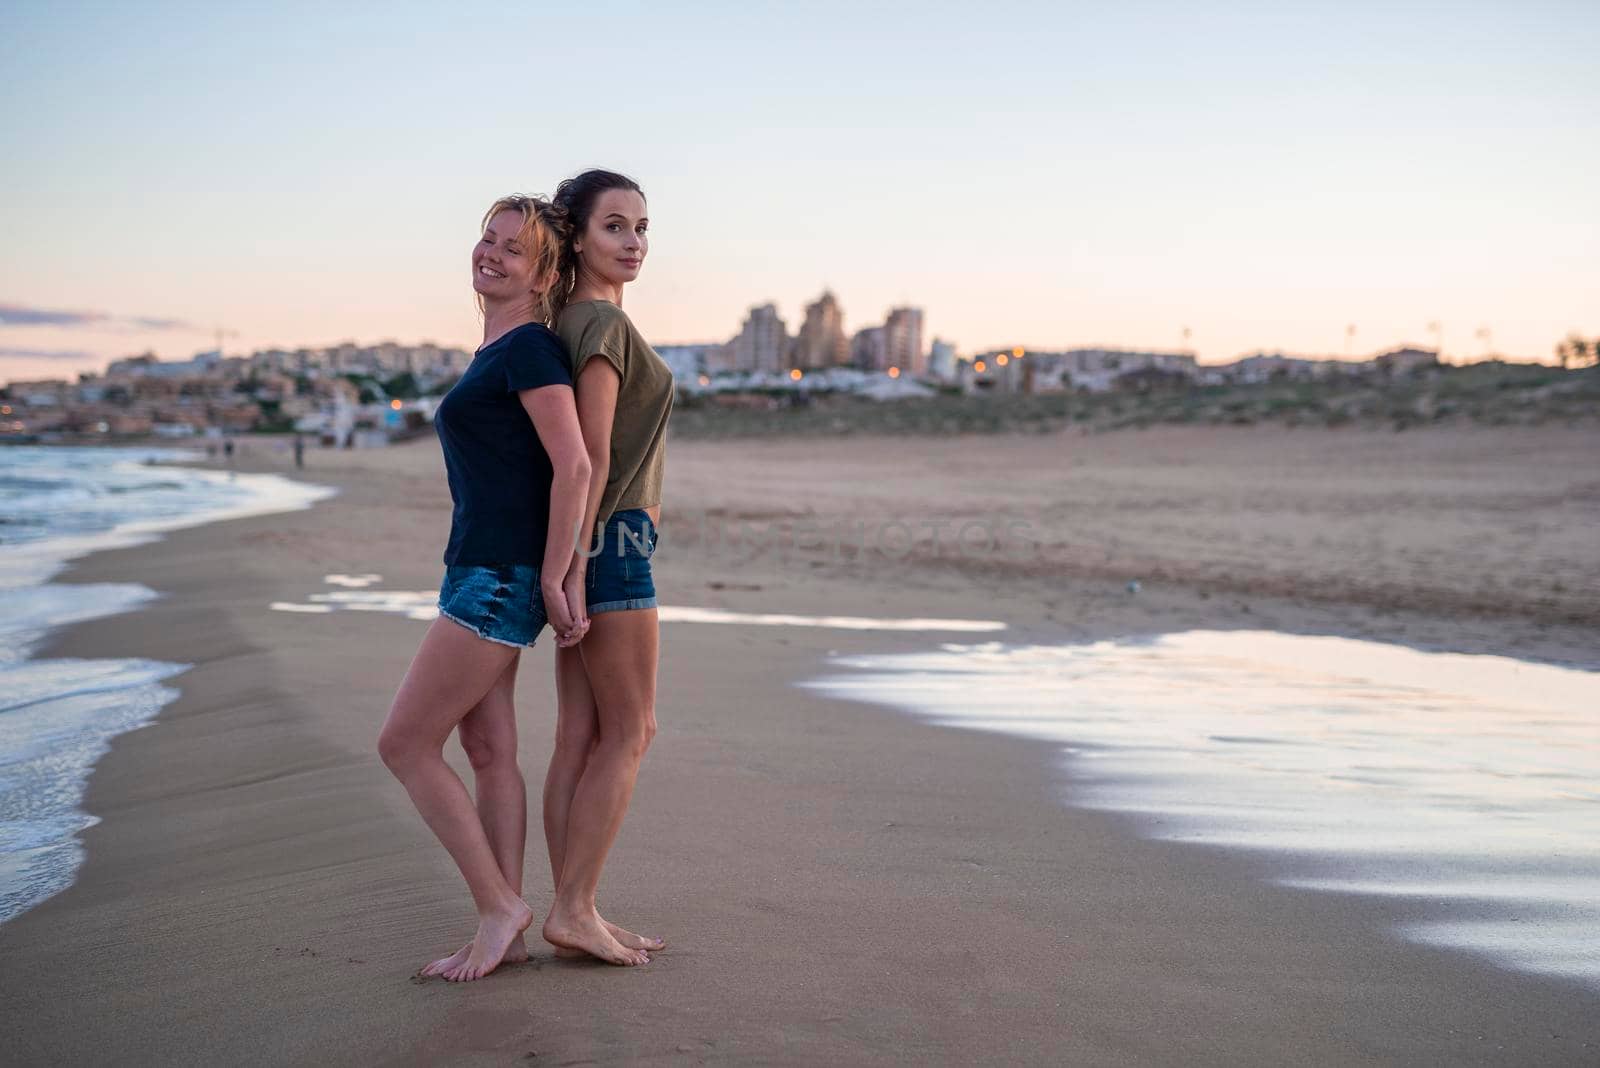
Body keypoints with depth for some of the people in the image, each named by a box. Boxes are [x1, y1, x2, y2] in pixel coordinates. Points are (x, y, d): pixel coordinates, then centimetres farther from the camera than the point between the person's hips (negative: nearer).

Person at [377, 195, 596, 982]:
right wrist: (558, 577, 14)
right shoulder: (495, 353, 16)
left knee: (404, 745, -5)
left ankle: (498, 906, 3)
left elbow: (574, 466, -20)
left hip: (500, 580, -10)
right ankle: (505, 928, 15)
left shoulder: (529, 347, -13)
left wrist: (555, 578, -18)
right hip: (480, 573, 10)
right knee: (489, 750, 10)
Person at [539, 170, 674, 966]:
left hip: (589, 540, 9)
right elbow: (592, 457, -19)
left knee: (580, 736, 8)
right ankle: (573, 909, 0)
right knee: (629, 731, -2)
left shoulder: (575, 320, 15)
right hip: (609, 542, -9)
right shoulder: (603, 323, -14)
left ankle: (574, 913, 11)